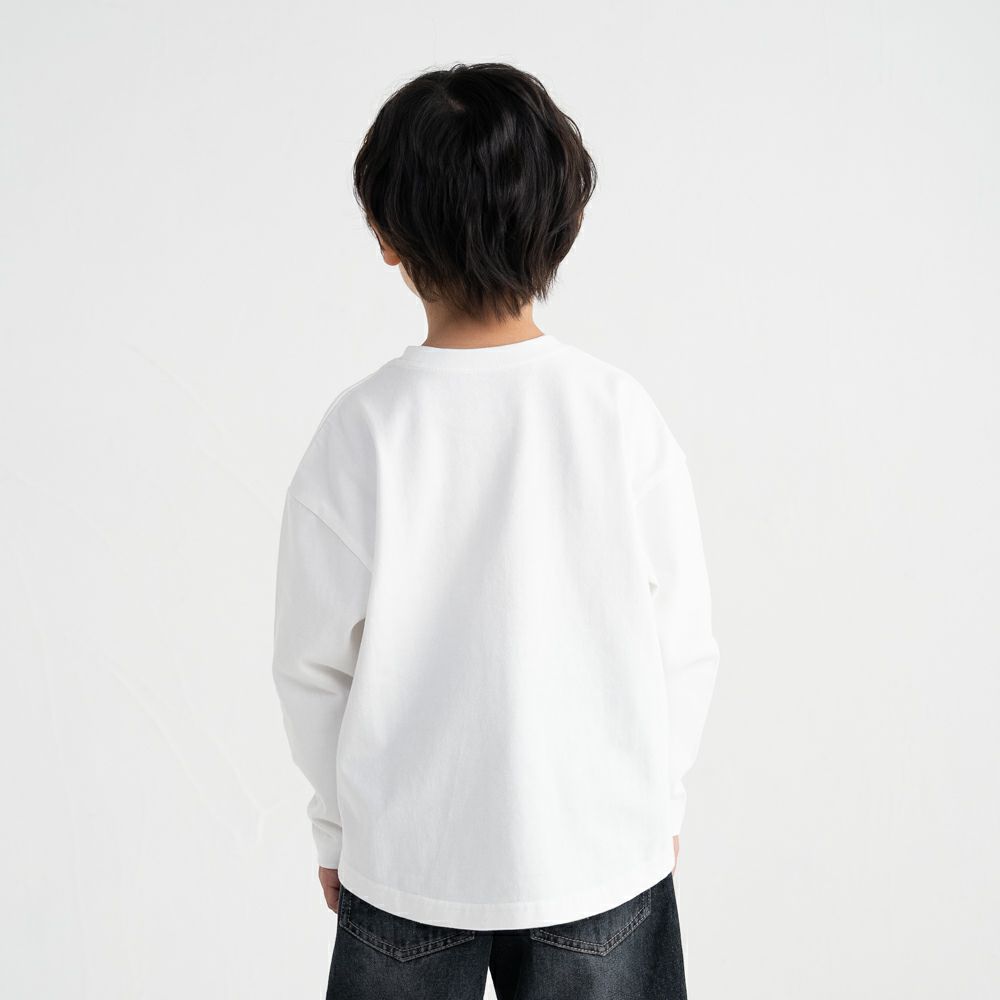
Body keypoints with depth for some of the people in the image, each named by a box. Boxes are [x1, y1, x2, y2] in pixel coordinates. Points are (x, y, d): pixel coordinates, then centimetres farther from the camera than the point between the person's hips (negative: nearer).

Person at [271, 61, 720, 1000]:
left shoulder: (361, 430, -16)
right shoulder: (623, 414, -14)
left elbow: (313, 665, -7)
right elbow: (684, 648, -6)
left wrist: (338, 828, 9)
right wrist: (663, 800, 11)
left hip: (407, 857, 0)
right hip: (600, 852, 1)